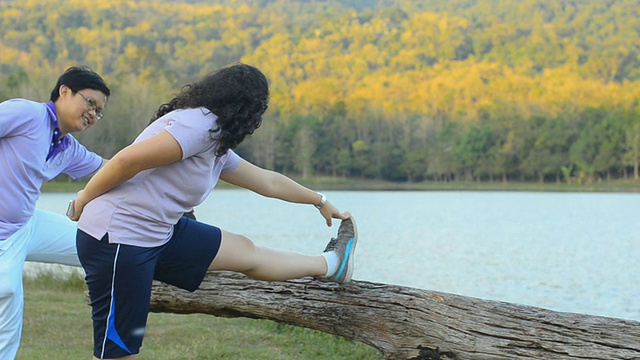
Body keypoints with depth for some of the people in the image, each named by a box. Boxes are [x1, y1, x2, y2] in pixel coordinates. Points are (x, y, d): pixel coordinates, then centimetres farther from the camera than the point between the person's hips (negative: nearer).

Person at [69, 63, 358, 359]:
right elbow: (127, 160, -24)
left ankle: (330, 265, 36)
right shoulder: (201, 124, -18)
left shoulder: (218, 150, 14)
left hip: (158, 233, 9)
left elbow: (268, 182, 29)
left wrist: (320, 201, 41)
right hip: (118, 237, -9)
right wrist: (84, 200, -9)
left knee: (246, 252, 19)